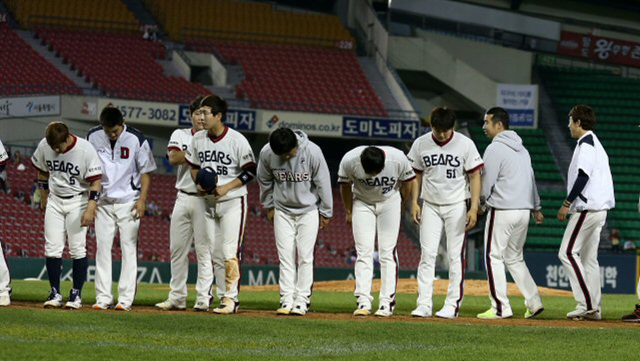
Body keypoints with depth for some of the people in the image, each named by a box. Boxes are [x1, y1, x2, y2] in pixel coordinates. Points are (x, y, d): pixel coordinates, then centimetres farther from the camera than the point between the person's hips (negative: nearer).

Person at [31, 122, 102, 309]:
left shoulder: (86, 150, -20)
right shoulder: (44, 146, -9)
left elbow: (95, 181, -17)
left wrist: (91, 208, -25)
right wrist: (44, 195, 16)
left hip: (78, 201, -4)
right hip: (54, 200, 4)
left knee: (77, 248, -6)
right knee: (52, 248, -1)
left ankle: (76, 294, 3)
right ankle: (55, 293, 6)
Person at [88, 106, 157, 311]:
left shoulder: (136, 139, -10)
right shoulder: (93, 137, -2)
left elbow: (145, 171, -2)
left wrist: (142, 199, -10)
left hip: (128, 202, -3)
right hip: (103, 201, 3)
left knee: (128, 248, -3)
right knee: (102, 247, 1)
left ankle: (125, 299, -3)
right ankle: (103, 298, 3)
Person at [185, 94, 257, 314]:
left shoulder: (237, 140, -14)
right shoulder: (198, 139, 3)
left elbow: (250, 171, -10)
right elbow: (193, 166, 16)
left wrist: (226, 187, -18)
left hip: (233, 202, -6)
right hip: (209, 203, 6)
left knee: (230, 252, -12)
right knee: (215, 254, 8)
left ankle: (231, 298, -10)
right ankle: (224, 297, 15)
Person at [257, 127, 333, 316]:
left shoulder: (312, 152, -23)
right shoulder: (266, 153, -17)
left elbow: (323, 182, -10)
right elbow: (264, 181, 3)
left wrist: (326, 212, -2)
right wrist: (269, 206, 10)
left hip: (308, 210, -2)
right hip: (282, 211, 2)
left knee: (305, 256, -3)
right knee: (285, 256, -1)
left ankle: (301, 300, 0)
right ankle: (286, 300, 2)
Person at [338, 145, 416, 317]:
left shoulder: (398, 159, -29)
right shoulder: (349, 161, -28)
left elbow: (408, 181, -7)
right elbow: (345, 185, -7)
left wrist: (401, 206, 5)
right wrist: (349, 212, 4)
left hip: (389, 202, 0)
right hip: (362, 203, 0)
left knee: (388, 252, -4)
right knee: (363, 252, -7)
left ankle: (387, 302, -2)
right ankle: (363, 301, -9)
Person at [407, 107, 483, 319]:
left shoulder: (465, 144, -9)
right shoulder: (421, 144, -1)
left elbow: (474, 176, -7)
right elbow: (416, 174, 10)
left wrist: (474, 208, -14)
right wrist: (414, 202, 2)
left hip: (456, 206, -2)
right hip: (430, 206, 2)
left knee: (455, 256, -2)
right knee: (427, 254, -2)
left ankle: (453, 304, 1)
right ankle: (424, 304, -2)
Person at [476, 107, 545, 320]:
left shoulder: (495, 149, -11)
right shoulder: (521, 149, 15)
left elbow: (486, 182, -12)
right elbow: (531, 179, 20)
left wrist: (480, 202, 6)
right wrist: (536, 208, 25)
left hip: (502, 210, -8)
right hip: (524, 210, 8)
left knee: (494, 256, -1)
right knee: (514, 258, 17)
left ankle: (500, 307, -5)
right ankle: (533, 301, 7)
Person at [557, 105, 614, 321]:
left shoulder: (586, 142, -10)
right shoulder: (596, 144, 21)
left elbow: (584, 175, -20)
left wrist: (567, 203, -18)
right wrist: (572, 204, 19)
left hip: (587, 208, -10)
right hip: (598, 208, 10)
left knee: (568, 252, -10)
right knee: (588, 257, 11)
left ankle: (586, 304, -15)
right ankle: (592, 309, 9)